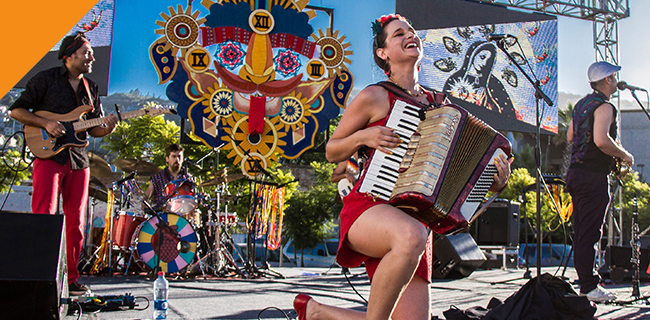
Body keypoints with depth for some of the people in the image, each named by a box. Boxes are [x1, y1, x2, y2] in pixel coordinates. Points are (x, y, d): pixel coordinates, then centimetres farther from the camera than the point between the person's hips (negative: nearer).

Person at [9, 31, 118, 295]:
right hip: (49, 155, -5)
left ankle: (71, 278, 13)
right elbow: (16, 110, 1)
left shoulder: (91, 89, 17)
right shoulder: (46, 79, 2)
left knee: (75, 222, 5)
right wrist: (45, 123, -13)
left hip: (79, 160, 5)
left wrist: (107, 127, -5)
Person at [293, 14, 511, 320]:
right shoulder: (374, 97, 1)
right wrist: (363, 137, -12)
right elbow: (332, 152, 8)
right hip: (370, 208, -6)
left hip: (417, 221, 6)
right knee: (411, 237, -41)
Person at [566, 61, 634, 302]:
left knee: (582, 232, 13)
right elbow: (601, 140, -26)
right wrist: (624, 155, -12)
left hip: (576, 172, 10)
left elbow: (570, 137, 24)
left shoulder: (581, 104, 17)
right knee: (589, 233, -7)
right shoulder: (604, 107, -12)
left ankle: (586, 281, 20)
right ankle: (588, 288, -3)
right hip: (593, 176, -10)